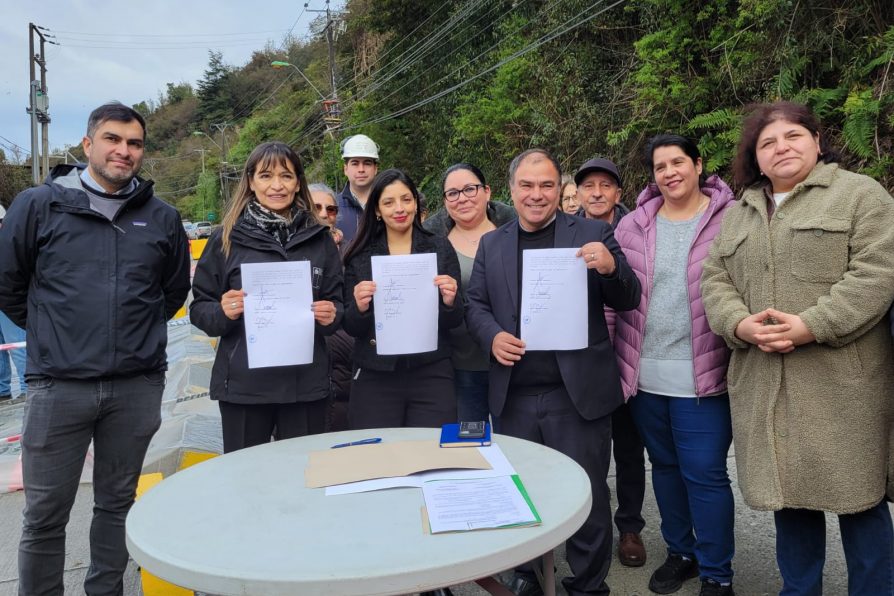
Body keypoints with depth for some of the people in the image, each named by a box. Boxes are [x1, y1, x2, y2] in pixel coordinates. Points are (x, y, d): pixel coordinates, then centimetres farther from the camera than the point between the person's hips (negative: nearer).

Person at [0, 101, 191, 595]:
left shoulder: (162, 217, 5)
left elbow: (175, 289, 18)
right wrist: (51, 333, 10)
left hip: (138, 386, 2)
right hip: (58, 386, -2)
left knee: (117, 503, 16)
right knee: (45, 515, 8)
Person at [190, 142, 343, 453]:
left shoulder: (319, 238, 6)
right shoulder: (227, 238, 2)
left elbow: (337, 304, 12)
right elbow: (199, 309, 5)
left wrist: (332, 316, -9)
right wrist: (223, 312, -15)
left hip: (307, 384, 1)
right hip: (243, 385, -1)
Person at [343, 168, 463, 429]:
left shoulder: (441, 248, 2)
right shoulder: (360, 256, 3)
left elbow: (455, 321, 3)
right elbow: (351, 328, 4)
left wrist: (449, 302, -17)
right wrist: (359, 308, -16)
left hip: (432, 375, 0)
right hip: (374, 378, 0)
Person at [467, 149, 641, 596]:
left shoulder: (592, 233, 1)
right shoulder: (491, 244, 9)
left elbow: (628, 301, -1)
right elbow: (475, 304, 10)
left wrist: (611, 267, -23)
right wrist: (491, 336, -11)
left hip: (578, 393, -2)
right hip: (513, 395, 3)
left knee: (586, 495, 10)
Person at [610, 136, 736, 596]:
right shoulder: (633, 225, 5)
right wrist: (615, 357, 6)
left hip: (702, 375, -4)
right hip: (644, 374, 4)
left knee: (705, 475, 2)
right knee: (665, 466, 17)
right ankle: (680, 552, 37)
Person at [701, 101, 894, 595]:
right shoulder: (738, 213, 16)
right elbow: (715, 279, 9)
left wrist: (813, 326, -20)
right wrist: (740, 324, -10)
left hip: (841, 380, -4)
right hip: (764, 382, 4)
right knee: (787, 490, 13)